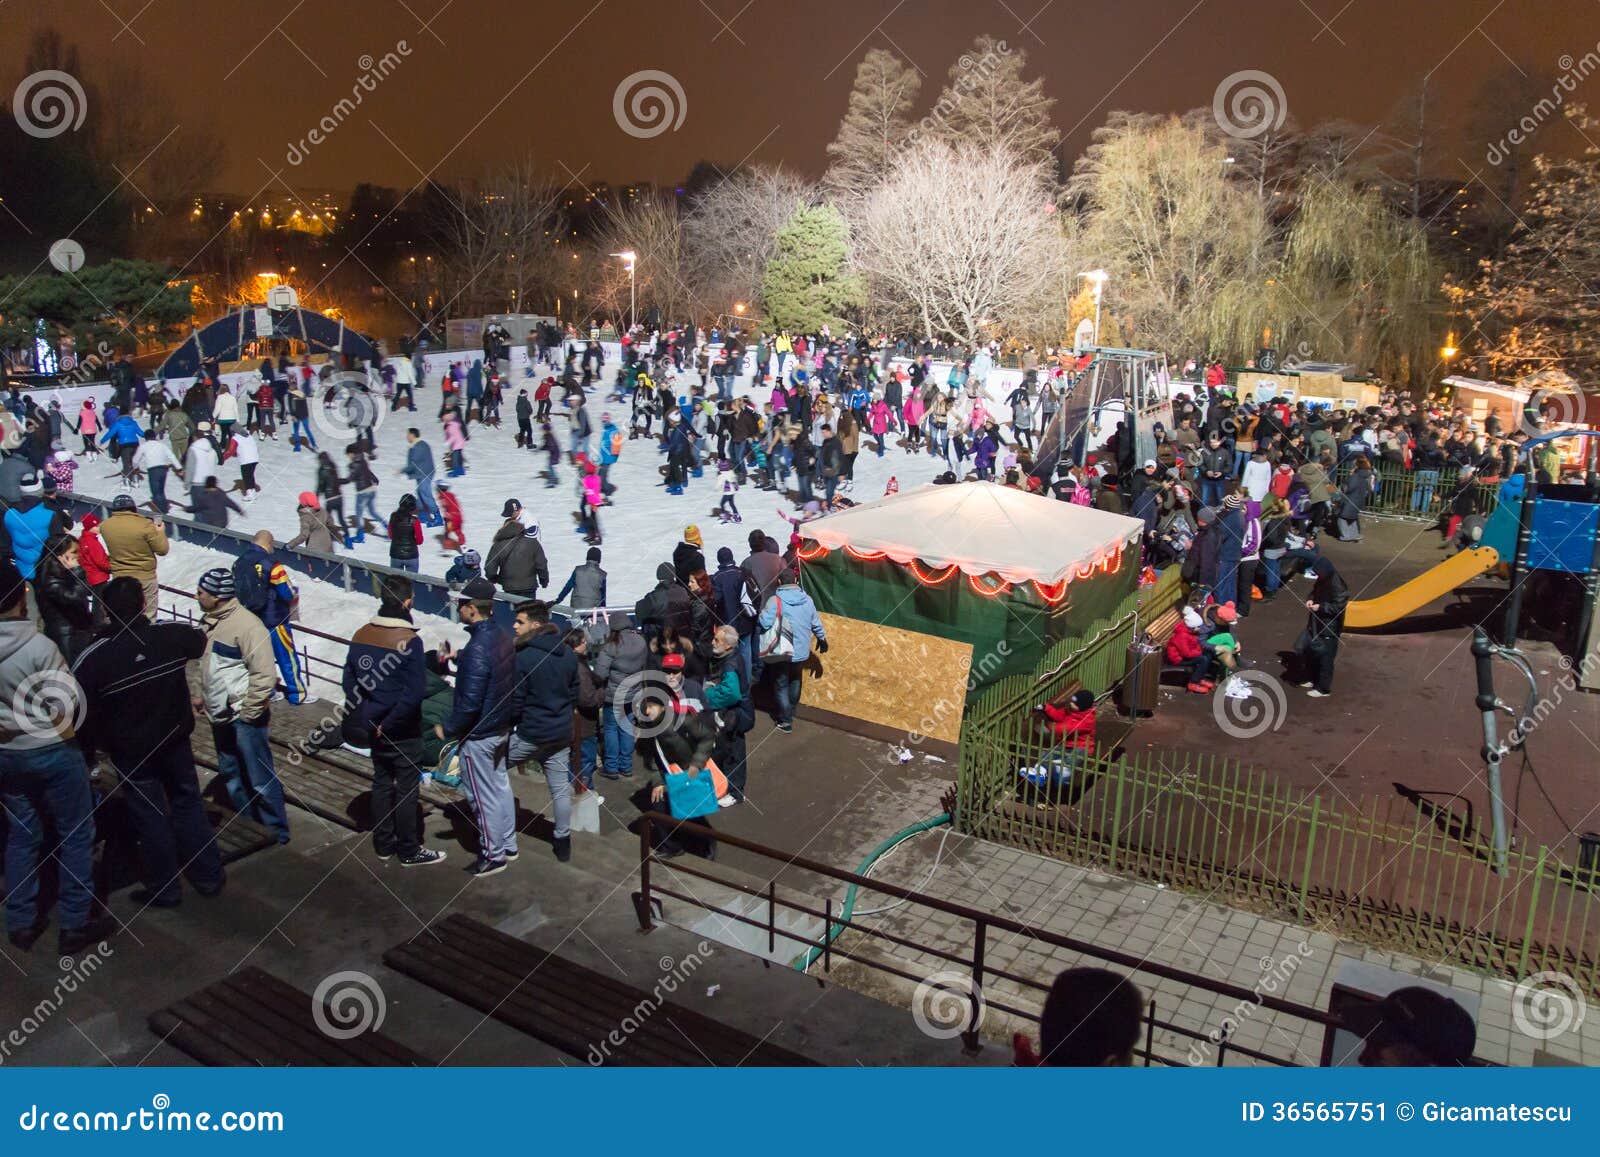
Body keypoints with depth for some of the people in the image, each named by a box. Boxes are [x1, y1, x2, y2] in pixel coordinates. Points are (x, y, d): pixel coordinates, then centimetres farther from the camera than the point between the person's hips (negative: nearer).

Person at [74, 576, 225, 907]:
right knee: (188, 805, 19)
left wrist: (88, 751, 0)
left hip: (130, 753, -3)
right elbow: (200, 640, 9)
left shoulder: (92, 658, -23)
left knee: (149, 818, 11)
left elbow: (82, 714, -16)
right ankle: (209, 877, 27)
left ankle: (164, 890, 24)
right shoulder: (172, 635, -16)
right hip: (175, 740, 3)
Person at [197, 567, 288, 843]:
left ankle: (276, 833, 12)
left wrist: (248, 712, -17)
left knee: (260, 779, -1)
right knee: (231, 775, 19)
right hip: (220, 716, 9)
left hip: (244, 718, -9)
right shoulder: (210, 621, 8)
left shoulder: (246, 625, -20)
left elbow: (265, 675, -21)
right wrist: (204, 697, 14)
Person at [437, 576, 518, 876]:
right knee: (501, 786, 21)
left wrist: (447, 729, -14)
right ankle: (508, 845, 36)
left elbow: (469, 702, -27)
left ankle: (492, 856, 21)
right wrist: (459, 660, 12)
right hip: (502, 727, 9)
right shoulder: (503, 636, -2)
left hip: (478, 735, -9)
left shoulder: (478, 648, -29)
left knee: (484, 796, 7)